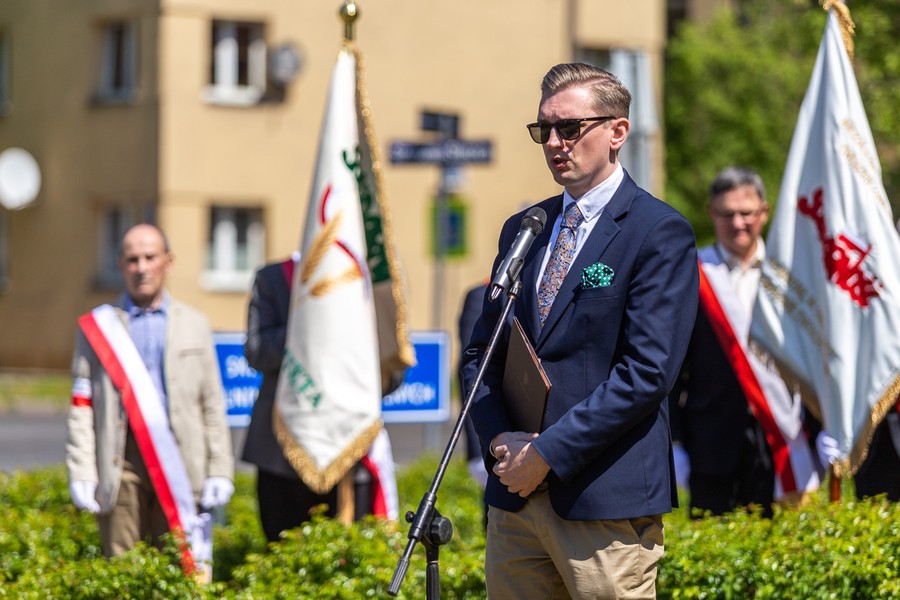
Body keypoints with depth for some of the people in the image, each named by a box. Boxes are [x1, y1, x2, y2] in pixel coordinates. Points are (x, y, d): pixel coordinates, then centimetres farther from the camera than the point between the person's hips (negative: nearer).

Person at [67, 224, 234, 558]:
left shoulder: (193, 324, 15)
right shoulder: (97, 326, 10)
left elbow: (212, 404, 12)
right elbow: (81, 408, 6)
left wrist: (220, 470, 5)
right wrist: (81, 474, -3)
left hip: (178, 462, 1)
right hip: (120, 463, -1)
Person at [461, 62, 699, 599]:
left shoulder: (661, 233, -6)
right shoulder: (522, 229, 16)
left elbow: (647, 372, -14)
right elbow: (482, 351, 17)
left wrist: (546, 452, -14)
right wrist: (501, 441, -2)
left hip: (606, 499, -6)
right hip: (515, 490, 6)